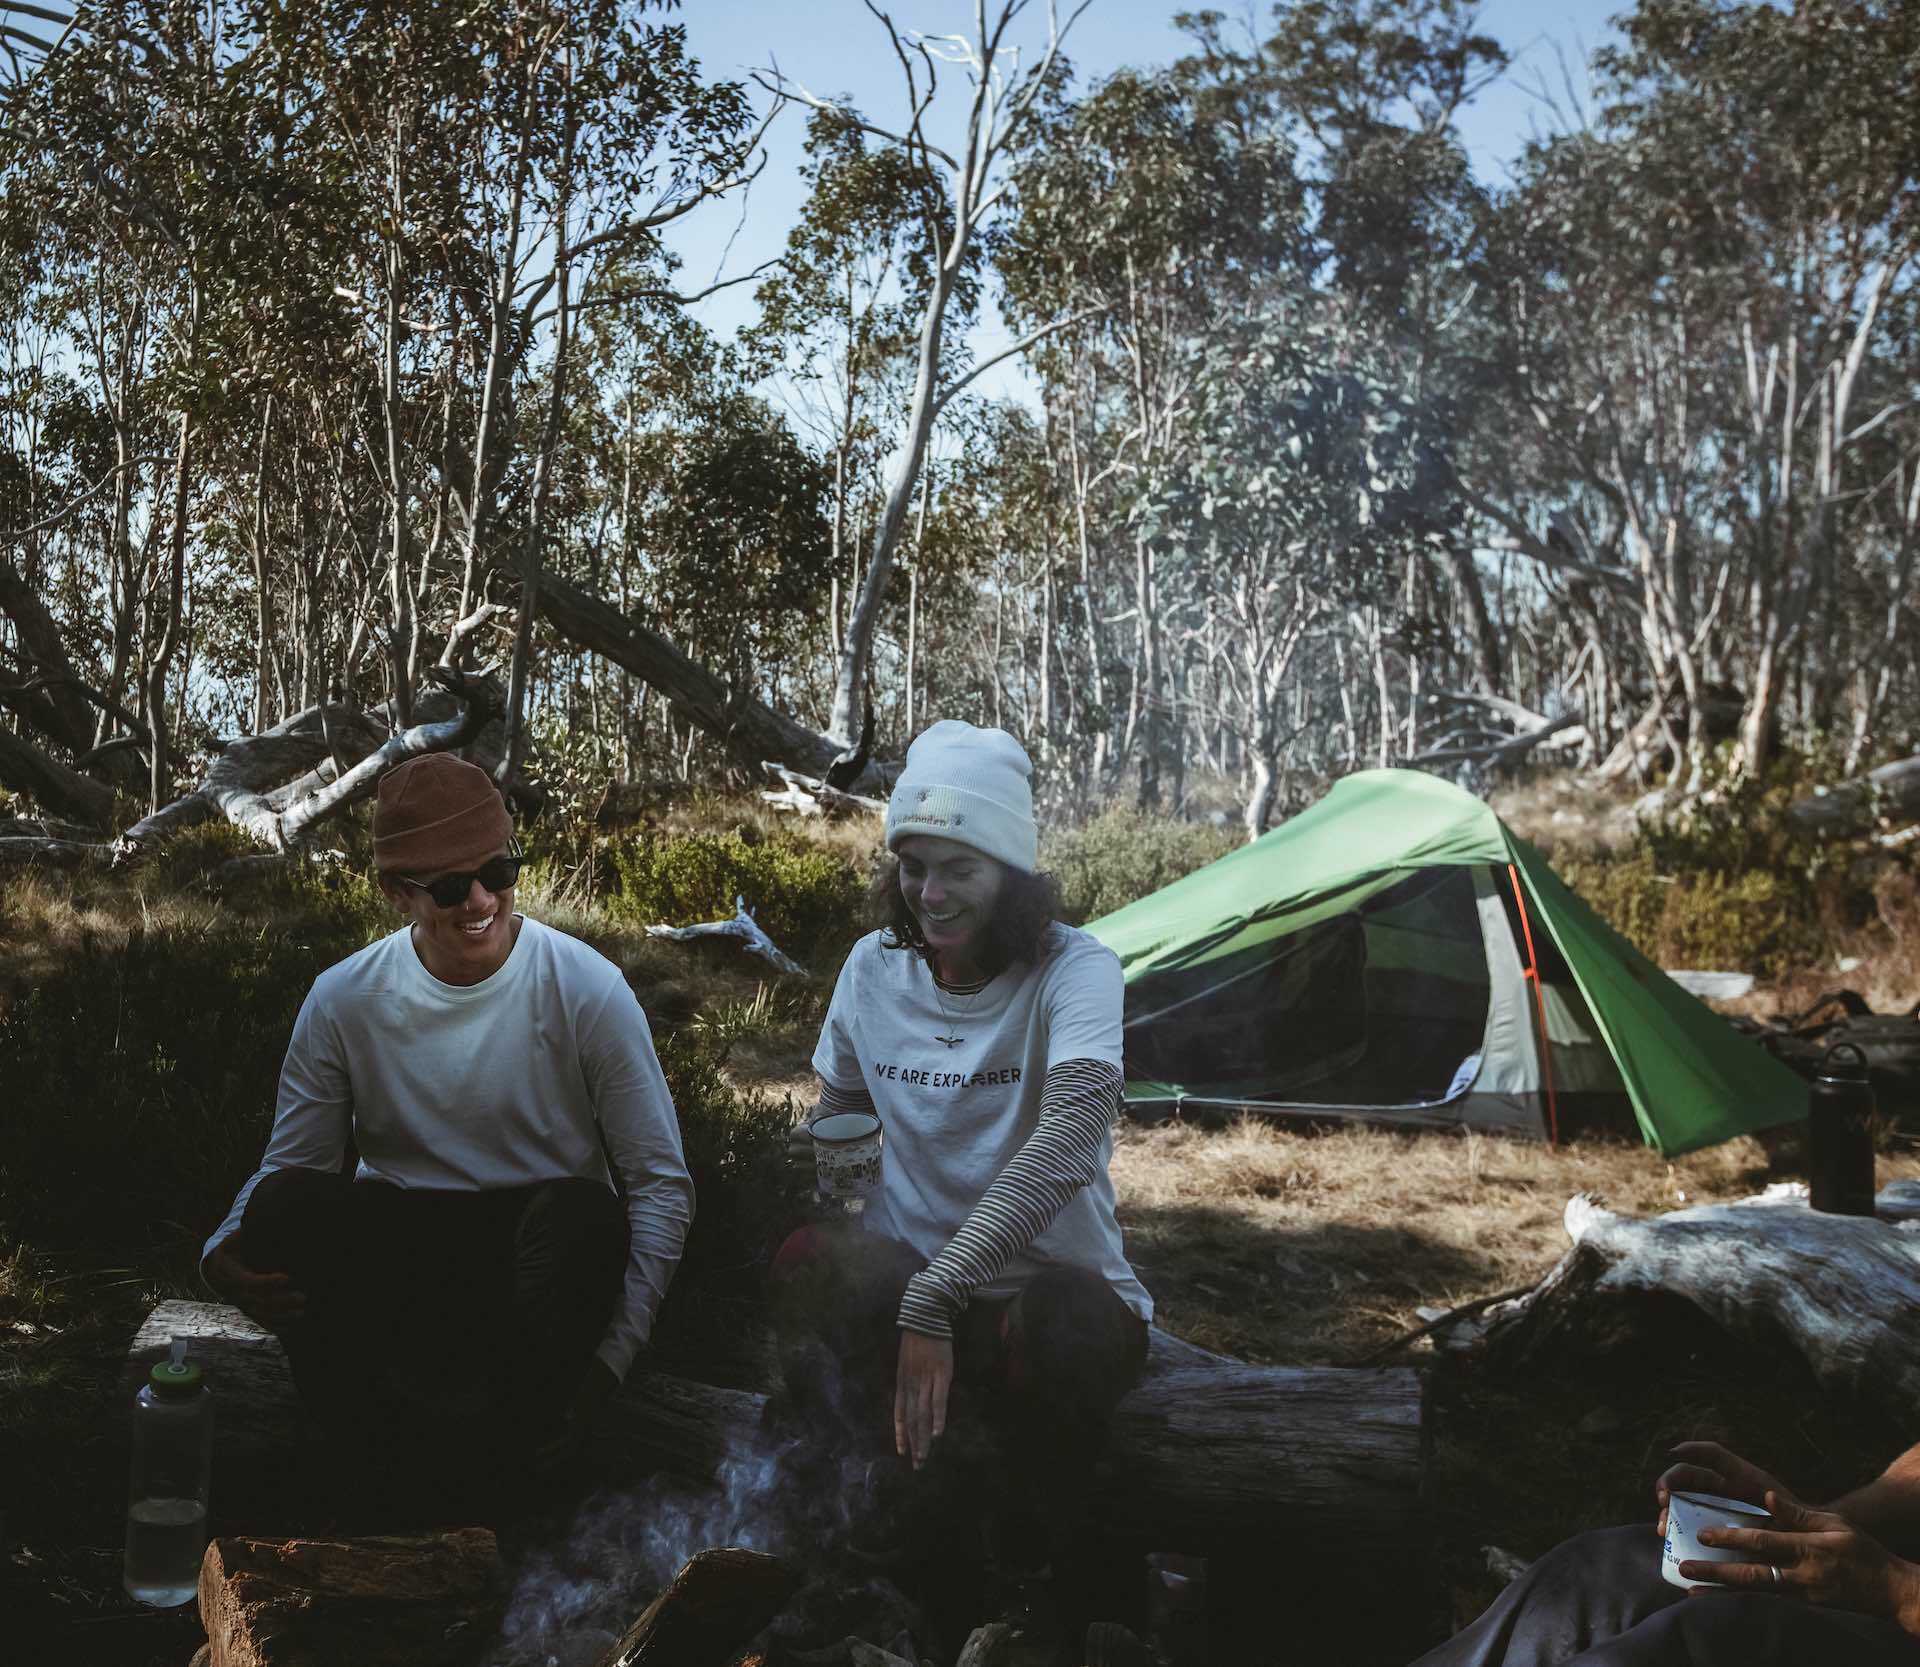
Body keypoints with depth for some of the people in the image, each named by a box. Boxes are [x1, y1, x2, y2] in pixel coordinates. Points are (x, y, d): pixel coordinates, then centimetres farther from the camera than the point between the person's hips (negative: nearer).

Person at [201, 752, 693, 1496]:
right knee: (287, 1204, -28)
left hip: (539, 1264, -1)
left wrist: (612, 1357, -17)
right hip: (393, 1264, 2)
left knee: (583, 1214, -36)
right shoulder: (342, 1001, -4)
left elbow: (661, 1183, -7)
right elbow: (286, 1167, 2)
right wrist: (224, 1255, -22)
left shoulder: (589, 991, -10)